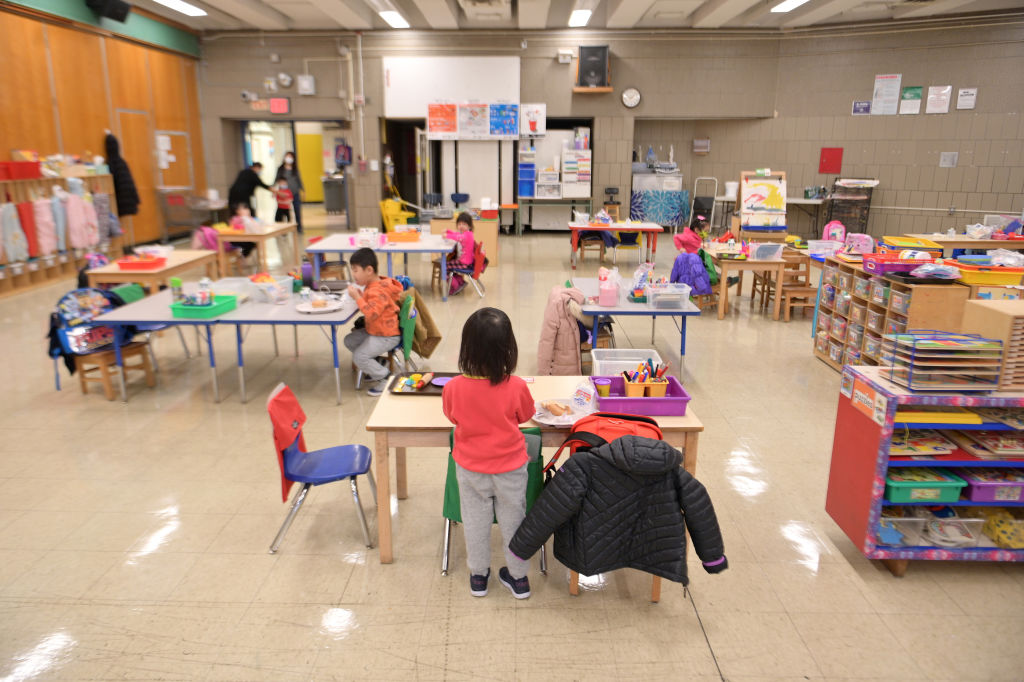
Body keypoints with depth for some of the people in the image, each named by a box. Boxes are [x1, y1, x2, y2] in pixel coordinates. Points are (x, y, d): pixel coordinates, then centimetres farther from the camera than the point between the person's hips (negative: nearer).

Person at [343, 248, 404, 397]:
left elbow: (372, 313, -36)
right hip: (373, 330, 11)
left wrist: (358, 298, -31)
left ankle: (385, 378, -2)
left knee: (359, 356, -17)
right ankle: (377, 363, 20)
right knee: (349, 340, 16)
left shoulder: (379, 291, -26)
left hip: (386, 336, -11)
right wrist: (361, 295, 5)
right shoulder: (371, 285, 7)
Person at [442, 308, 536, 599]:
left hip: (470, 469, 1)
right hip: (510, 468, -1)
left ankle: (478, 575, 37)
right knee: (513, 520, 19)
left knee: (475, 521, 20)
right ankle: (518, 576, 34)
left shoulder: (453, 388, -22)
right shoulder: (516, 387, -25)